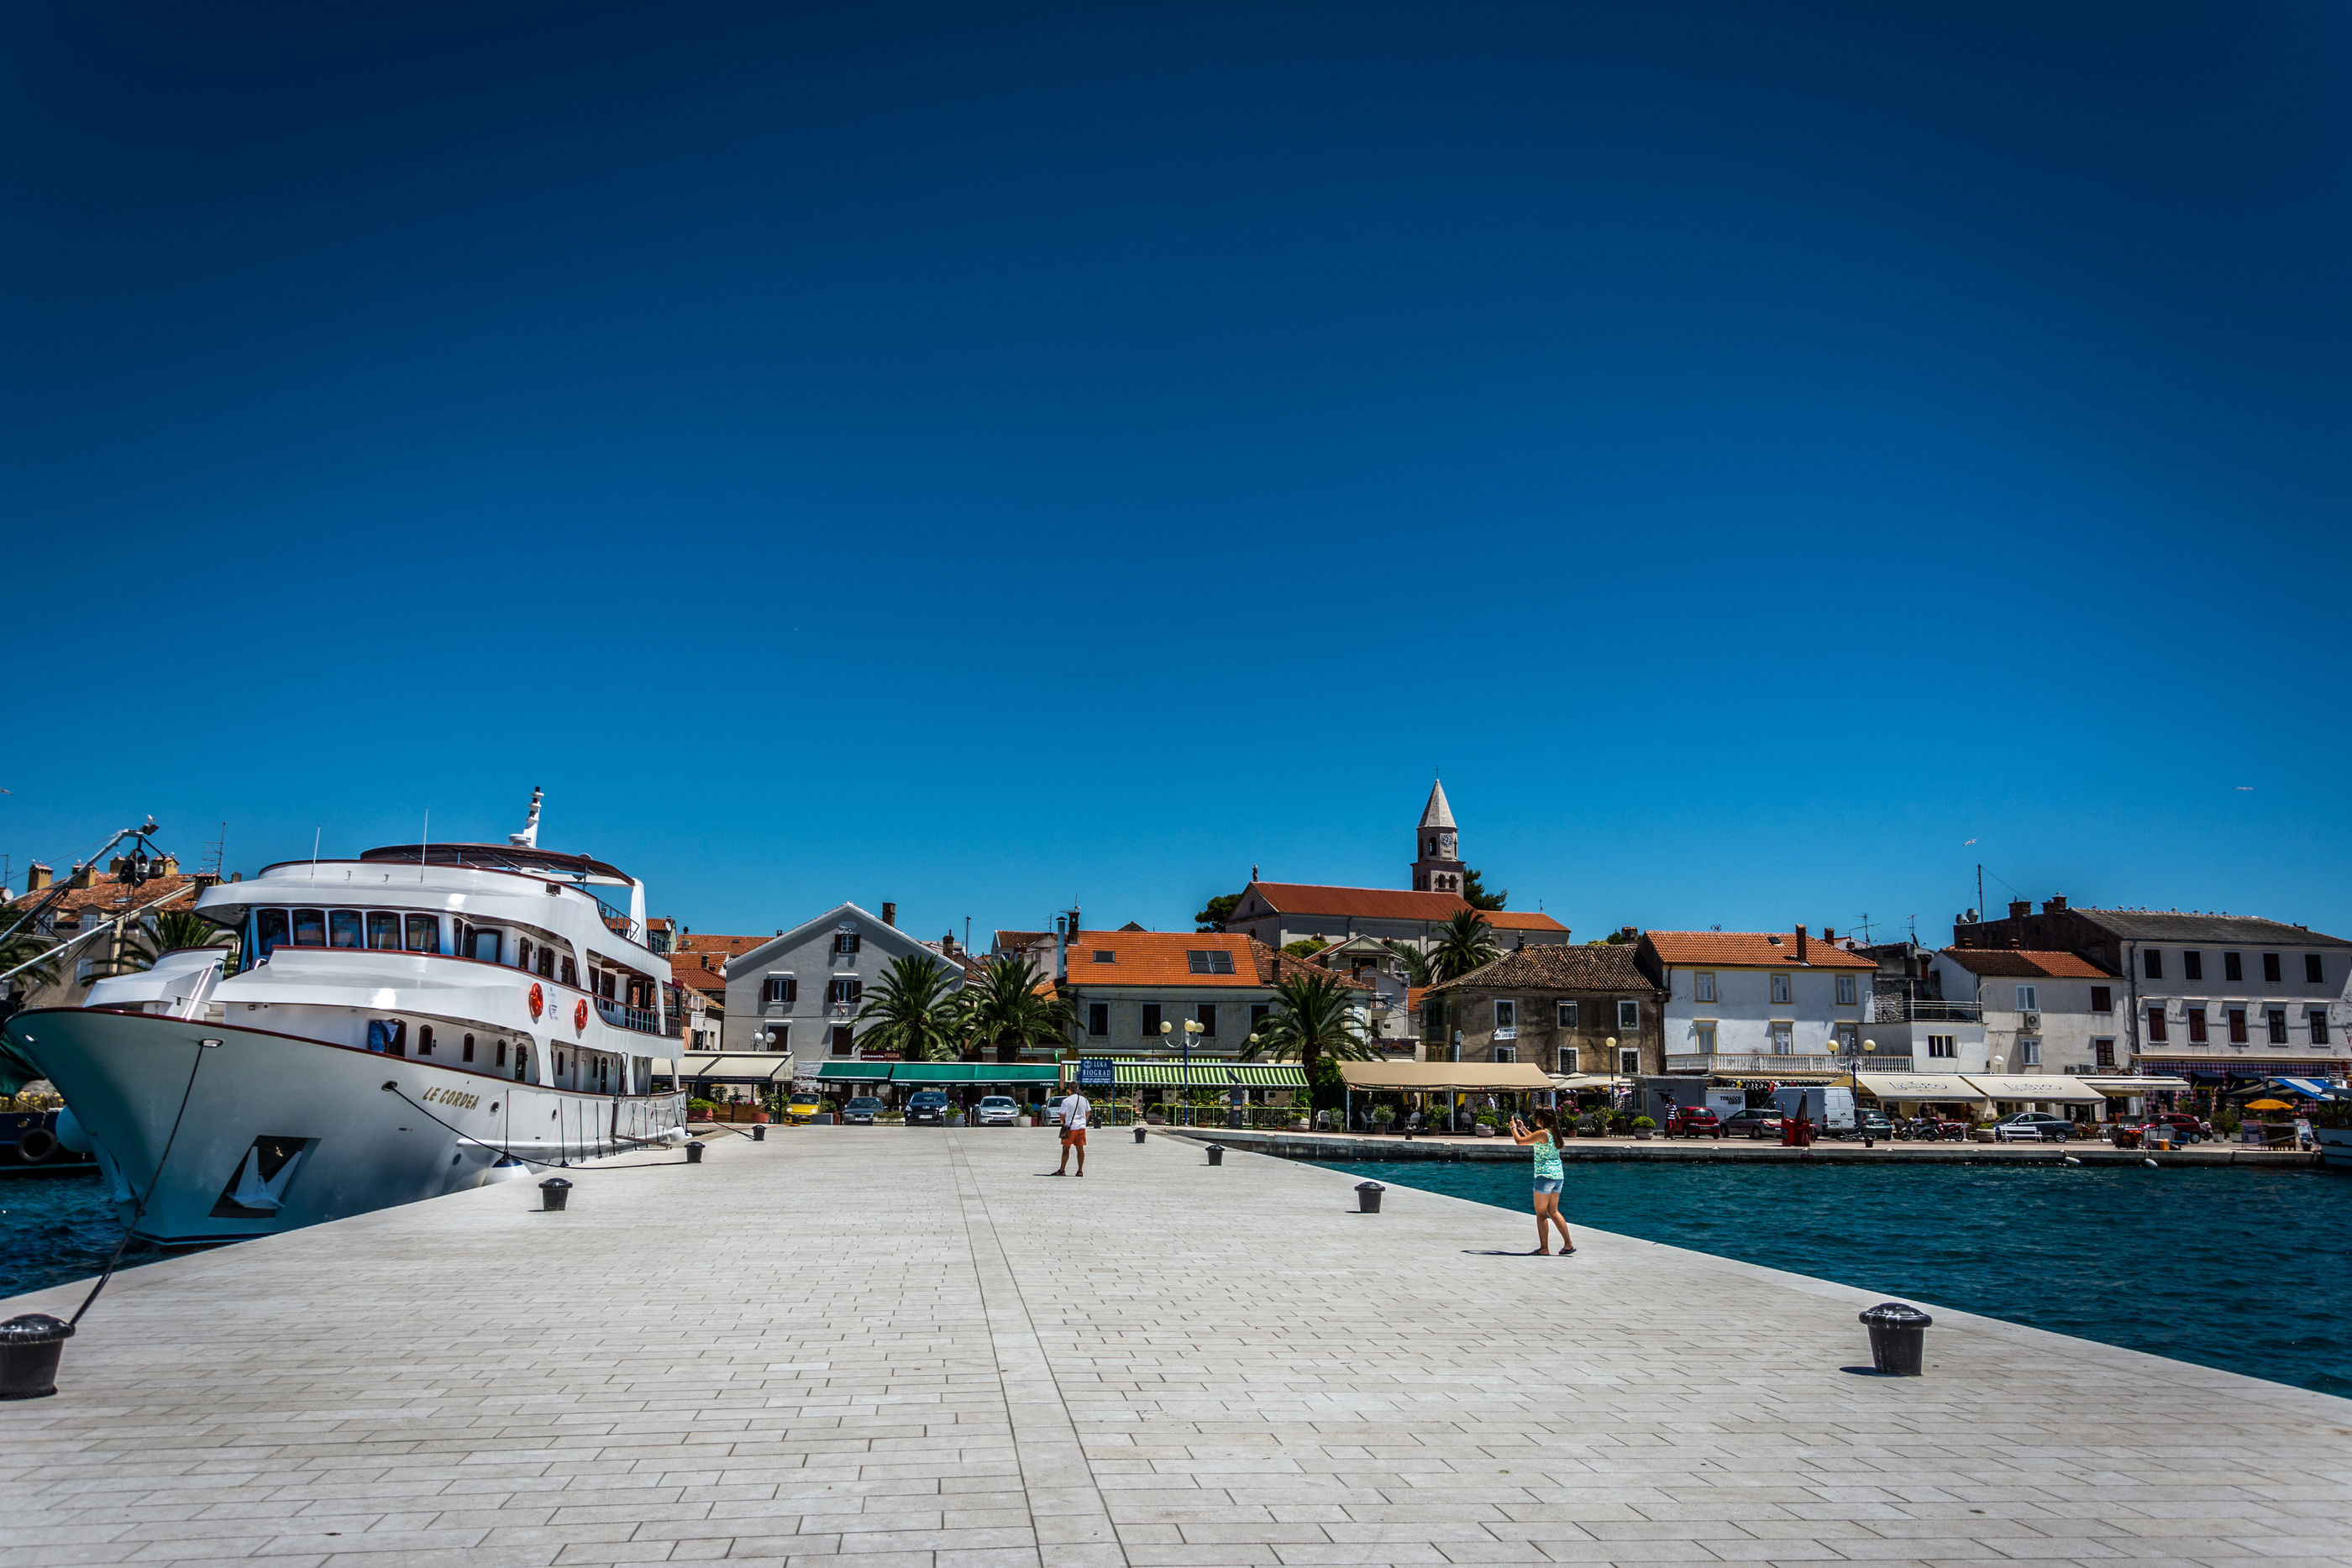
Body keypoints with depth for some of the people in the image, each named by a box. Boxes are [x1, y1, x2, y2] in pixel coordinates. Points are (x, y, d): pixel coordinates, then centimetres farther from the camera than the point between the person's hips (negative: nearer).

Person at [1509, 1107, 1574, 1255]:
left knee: (1541, 1214, 0)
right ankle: (1568, 1244, 14)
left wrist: (1513, 1127, 4)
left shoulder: (1542, 1133, -15)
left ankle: (1544, 1249, 1)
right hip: (1558, 1175, 8)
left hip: (1545, 1175, -8)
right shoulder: (1553, 1132, 10)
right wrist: (1523, 1128, 29)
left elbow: (1519, 1141, -13)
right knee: (1553, 1212, 16)